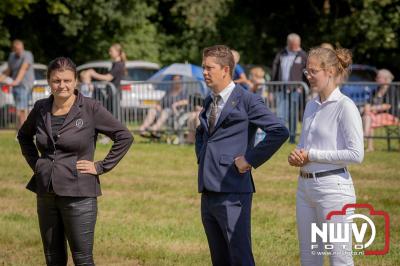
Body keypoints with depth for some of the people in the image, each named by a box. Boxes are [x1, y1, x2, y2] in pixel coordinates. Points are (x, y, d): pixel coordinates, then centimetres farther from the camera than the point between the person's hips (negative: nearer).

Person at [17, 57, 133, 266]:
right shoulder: (41, 108, 6)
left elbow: (124, 137, -5)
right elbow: (24, 135, 26)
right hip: (46, 193, 5)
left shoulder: (90, 108, -8)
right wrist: (34, 162, 13)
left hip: (79, 194, -5)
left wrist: (101, 167, -7)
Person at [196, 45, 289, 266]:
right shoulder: (209, 102, 17)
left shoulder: (247, 100, -7)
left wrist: (251, 160, -14)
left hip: (232, 191, -8)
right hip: (208, 191, 8)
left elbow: (279, 132, -17)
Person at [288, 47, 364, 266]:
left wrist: (312, 155, -13)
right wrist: (296, 156, 2)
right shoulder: (311, 106, 13)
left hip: (333, 186, -8)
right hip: (305, 186, 8)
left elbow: (356, 154, -17)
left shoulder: (345, 107, -11)